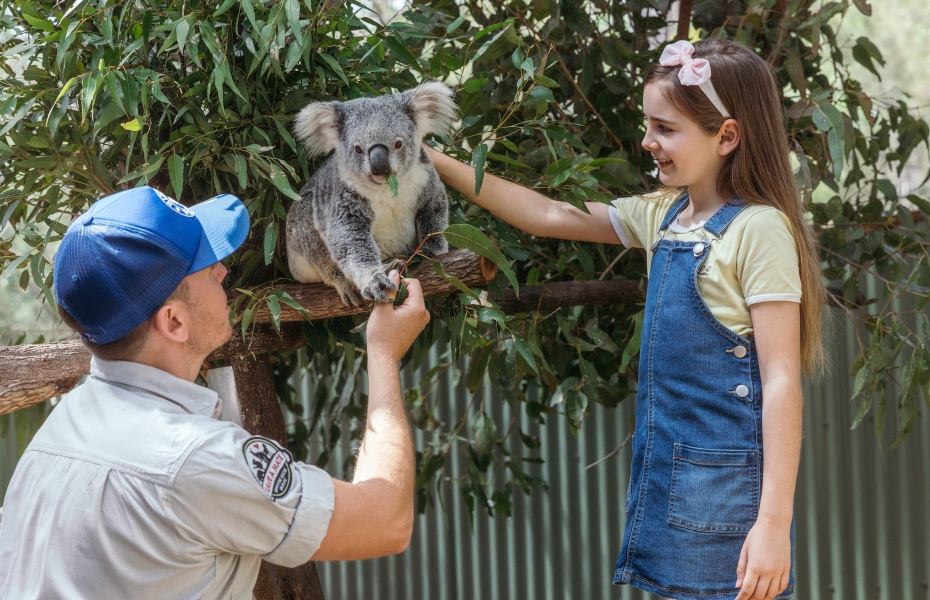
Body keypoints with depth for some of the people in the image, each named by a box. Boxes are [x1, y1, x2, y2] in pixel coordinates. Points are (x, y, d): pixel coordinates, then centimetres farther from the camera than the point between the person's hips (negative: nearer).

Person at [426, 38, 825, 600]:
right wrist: (438, 162, 11)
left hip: (729, 487, -7)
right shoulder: (663, 215, 10)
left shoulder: (759, 231, -13)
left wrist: (774, 522, -20)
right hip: (666, 469, 8)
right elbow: (549, 217, 16)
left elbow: (782, 380, -16)